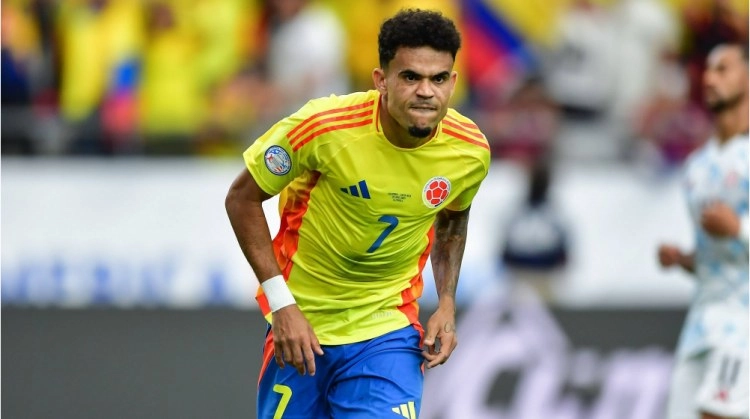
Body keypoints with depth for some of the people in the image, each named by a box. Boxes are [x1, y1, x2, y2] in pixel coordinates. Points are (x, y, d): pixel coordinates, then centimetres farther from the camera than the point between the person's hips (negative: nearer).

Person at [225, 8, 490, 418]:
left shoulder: (471, 152, -13)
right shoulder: (323, 127, -23)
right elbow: (242, 199, -10)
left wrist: (447, 304, -1)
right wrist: (281, 302, -15)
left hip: (389, 329, 1)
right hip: (301, 324, -1)